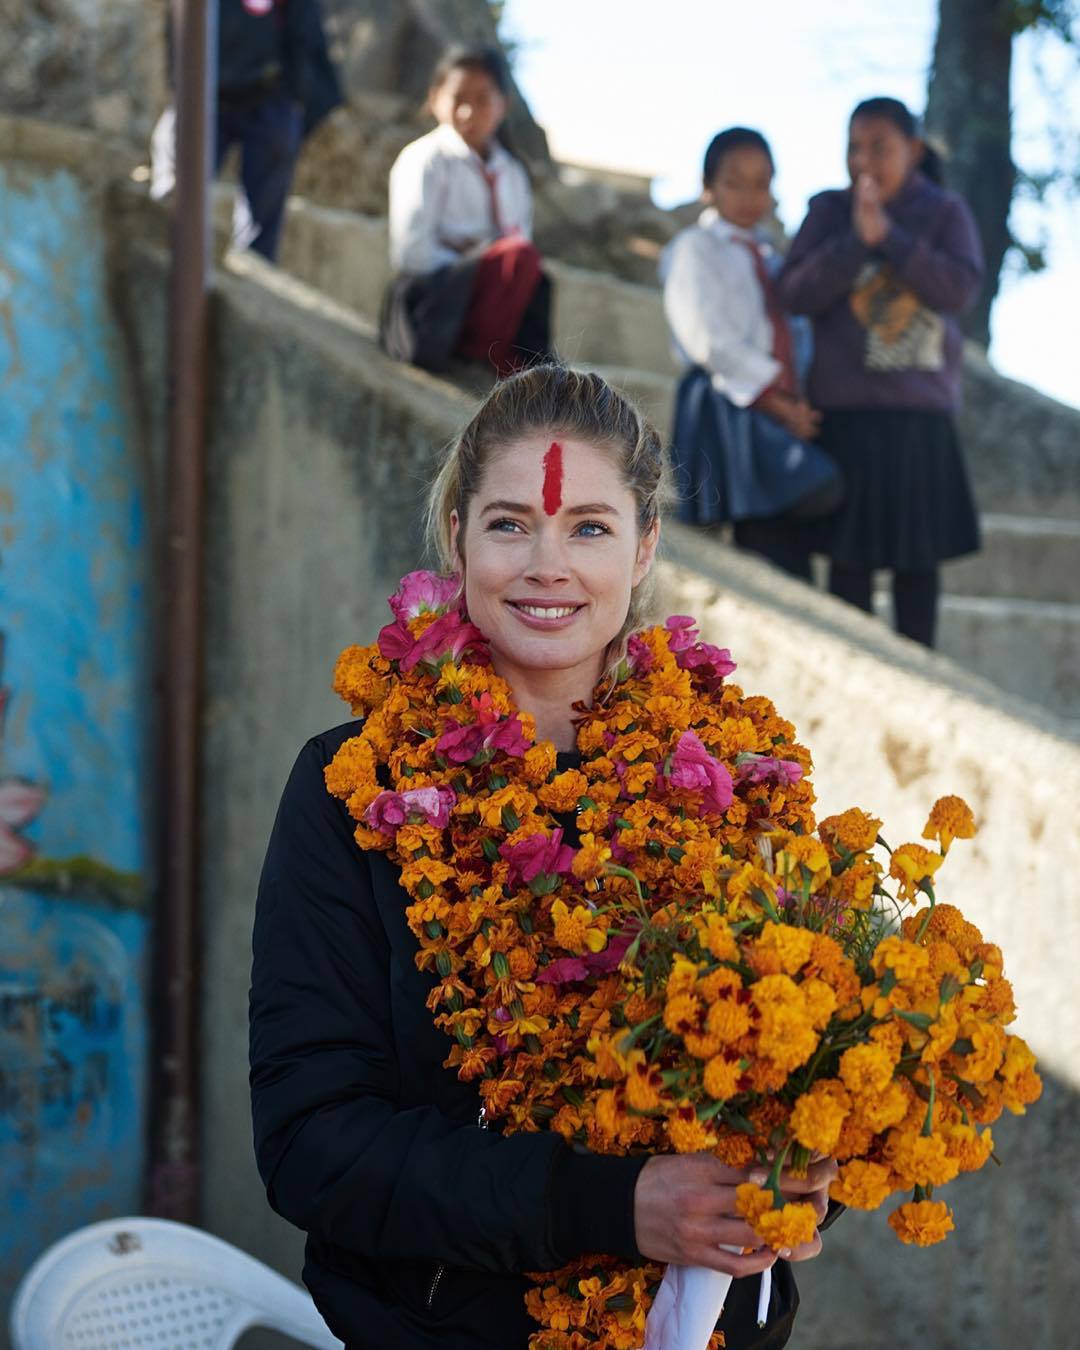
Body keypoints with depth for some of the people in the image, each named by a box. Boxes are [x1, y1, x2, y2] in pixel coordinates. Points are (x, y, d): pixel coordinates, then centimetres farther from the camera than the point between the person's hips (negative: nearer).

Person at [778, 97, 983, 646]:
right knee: (850, 554, 0)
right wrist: (856, 238, -16)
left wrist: (888, 236, -16)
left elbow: (960, 288, -11)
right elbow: (796, 293, -5)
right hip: (845, 409, 0)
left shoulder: (945, 213, 4)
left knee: (918, 556, 5)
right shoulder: (828, 210, 4)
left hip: (920, 410, 1)